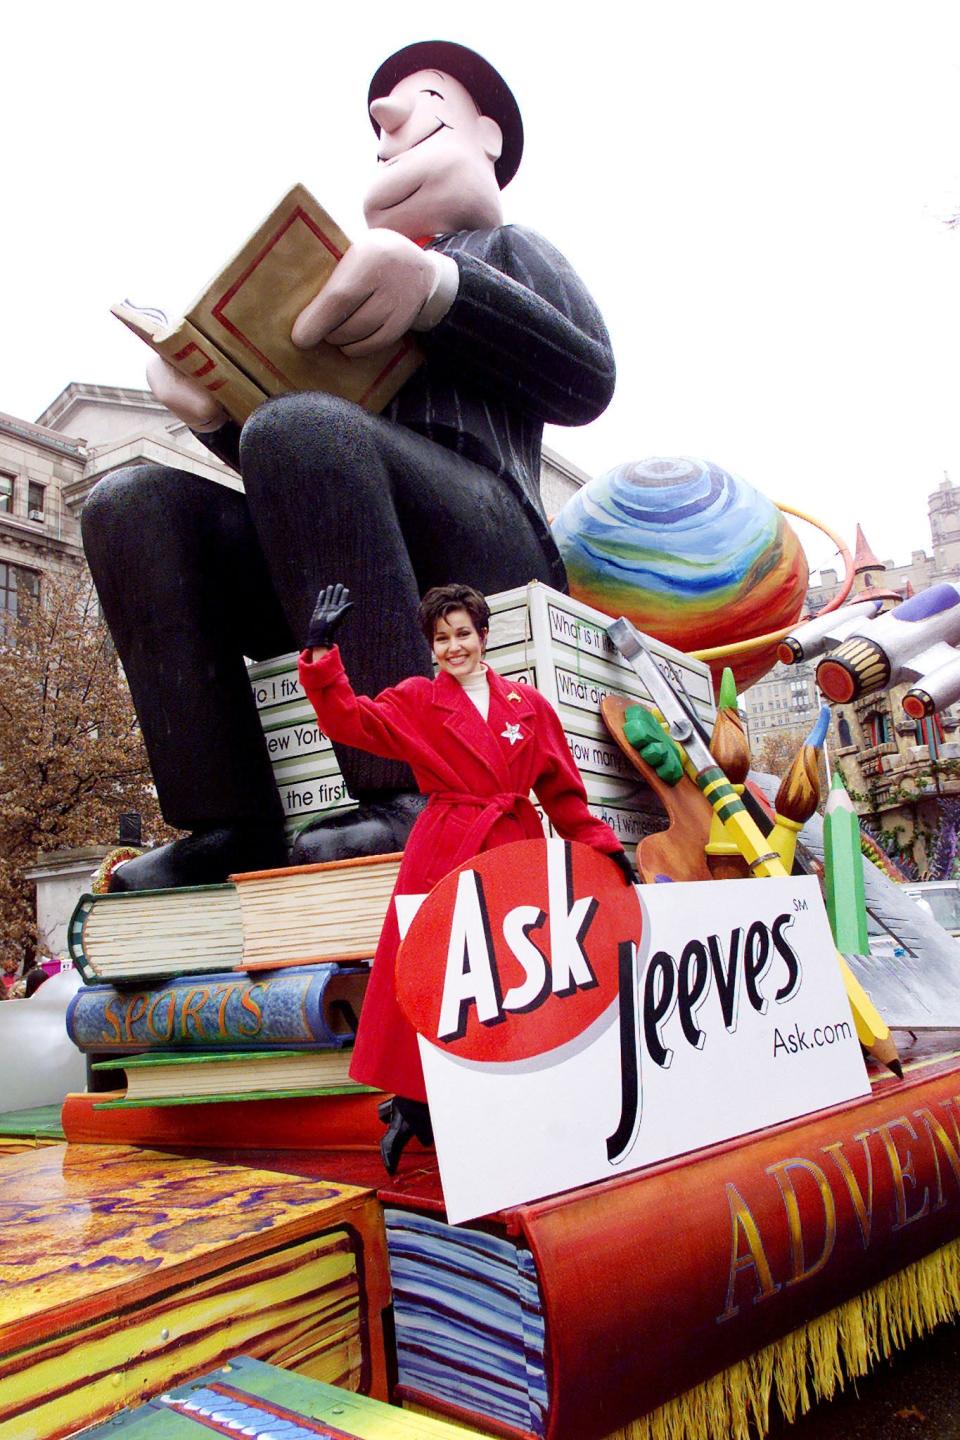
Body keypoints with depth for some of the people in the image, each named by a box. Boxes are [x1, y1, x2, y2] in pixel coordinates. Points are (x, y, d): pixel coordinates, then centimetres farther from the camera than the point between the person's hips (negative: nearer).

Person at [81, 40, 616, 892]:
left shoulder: (507, 250, 24)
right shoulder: (336, 275, 35)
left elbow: (589, 380, 2)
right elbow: (269, 460, 28)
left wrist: (439, 289, -10)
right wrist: (213, 409, 5)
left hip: (483, 525, -4)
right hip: (330, 556, 5)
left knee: (300, 428, -31)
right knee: (132, 504, -15)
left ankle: (411, 795, -38)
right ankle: (233, 825, -27)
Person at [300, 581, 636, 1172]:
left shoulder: (530, 705, 11)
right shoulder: (415, 702, 7)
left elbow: (563, 792, 13)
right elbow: (349, 719, -8)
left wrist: (604, 845, 8)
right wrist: (323, 653, -18)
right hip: (443, 856, -2)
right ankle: (413, 1106, 14)